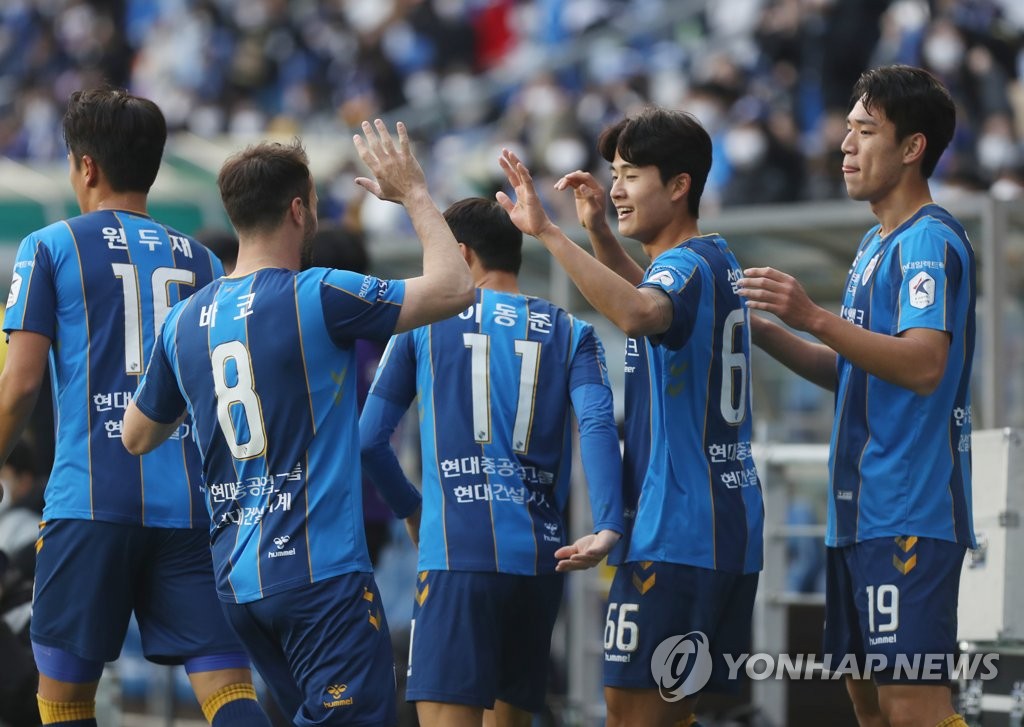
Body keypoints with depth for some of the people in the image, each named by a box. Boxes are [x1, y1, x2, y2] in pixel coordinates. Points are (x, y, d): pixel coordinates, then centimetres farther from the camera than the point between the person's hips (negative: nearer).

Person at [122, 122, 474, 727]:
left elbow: (137, 437, 19)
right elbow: (455, 289, -9)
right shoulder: (317, 296, -11)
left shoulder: (186, 320, 8)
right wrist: (414, 194, 3)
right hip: (321, 573, -7)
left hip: (237, 579, 7)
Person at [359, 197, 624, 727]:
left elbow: (369, 439, 6)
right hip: (541, 558, 4)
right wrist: (607, 529, -17)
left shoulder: (425, 322, 8)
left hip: (456, 555, -4)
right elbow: (597, 421, -7)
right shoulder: (570, 332, 12)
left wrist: (412, 510, 23)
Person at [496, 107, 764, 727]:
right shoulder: (718, 260, 16)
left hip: (676, 531, -10)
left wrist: (547, 232, -39)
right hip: (731, 528, 10)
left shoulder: (686, 265, -14)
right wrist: (599, 232, 22)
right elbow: (656, 302, 38)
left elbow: (638, 313, -38)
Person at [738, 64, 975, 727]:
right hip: (861, 510, 10)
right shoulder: (877, 246, 20)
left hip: (910, 511, -10)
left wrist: (815, 318, -30)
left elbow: (923, 365, -23)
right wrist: (766, 332, 13)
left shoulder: (930, 241, -11)